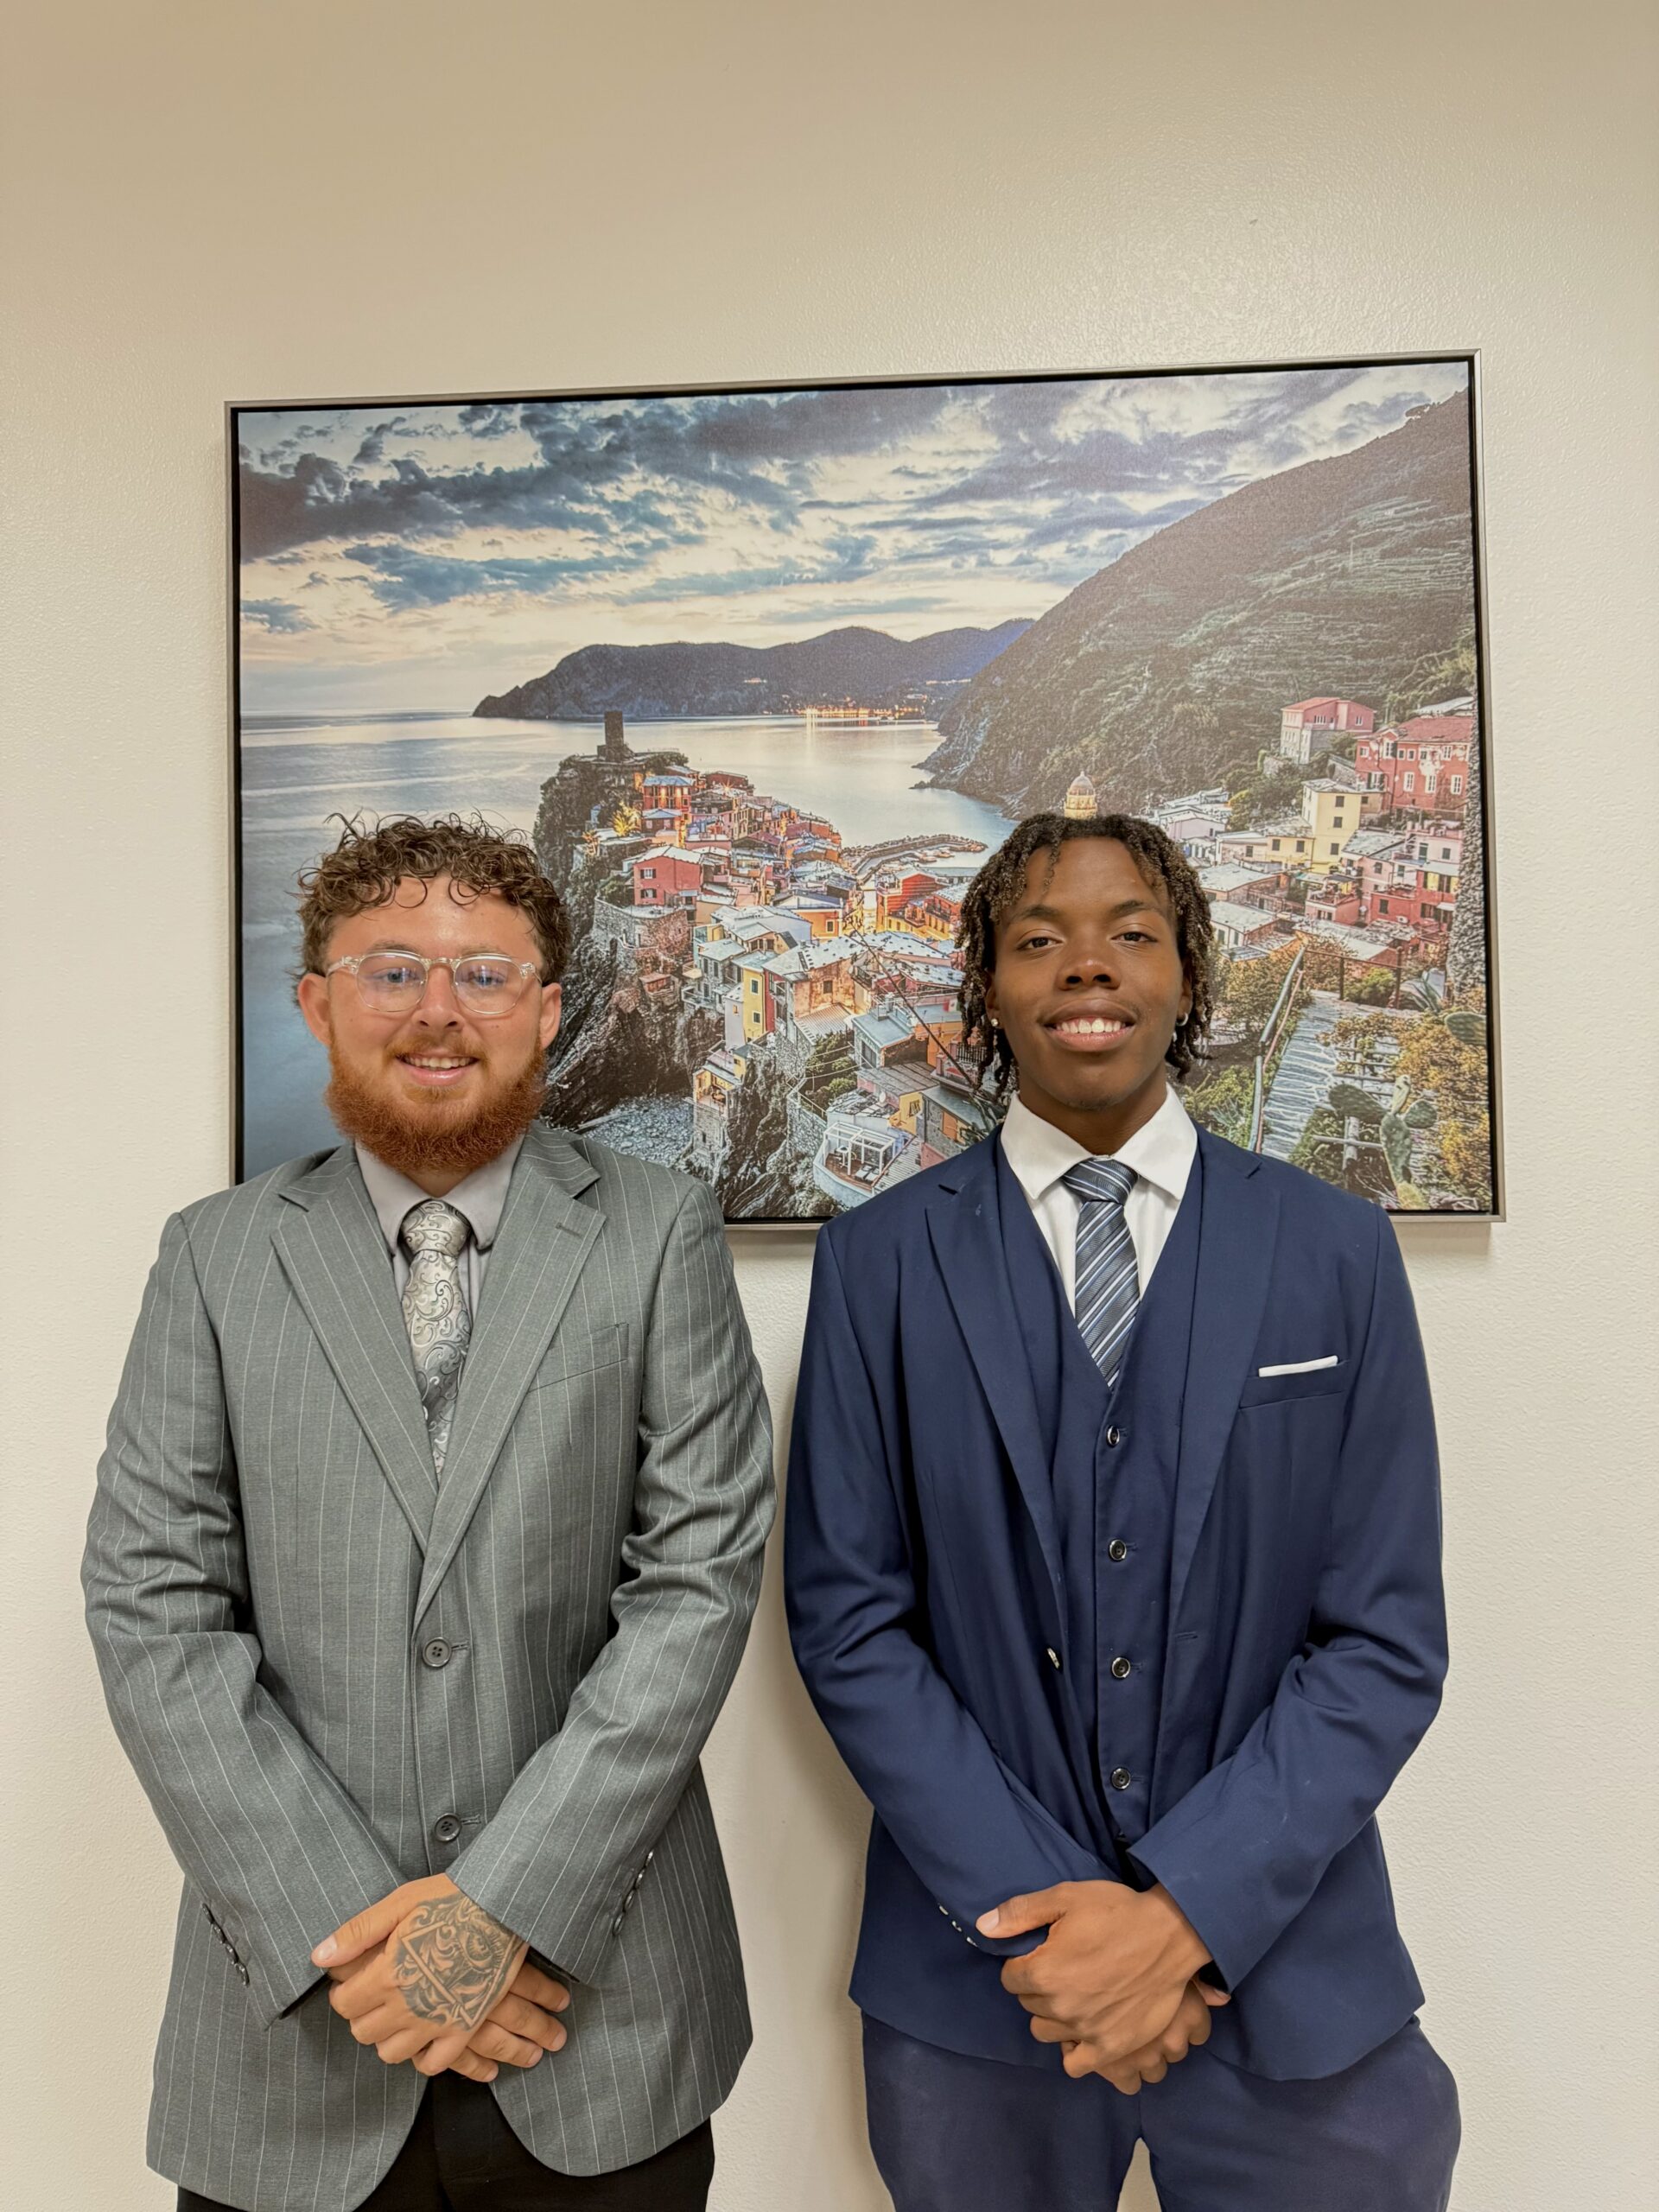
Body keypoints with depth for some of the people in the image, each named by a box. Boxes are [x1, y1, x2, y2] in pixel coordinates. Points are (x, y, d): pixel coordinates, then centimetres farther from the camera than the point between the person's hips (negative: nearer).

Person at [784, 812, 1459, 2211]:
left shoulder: (1338, 1251, -3)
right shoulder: (879, 1261, -4)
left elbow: (1388, 1640, -5)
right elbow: (847, 1619, -5)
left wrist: (1186, 1912, -12)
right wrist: (1038, 1913, -11)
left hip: (1286, 1978, 1)